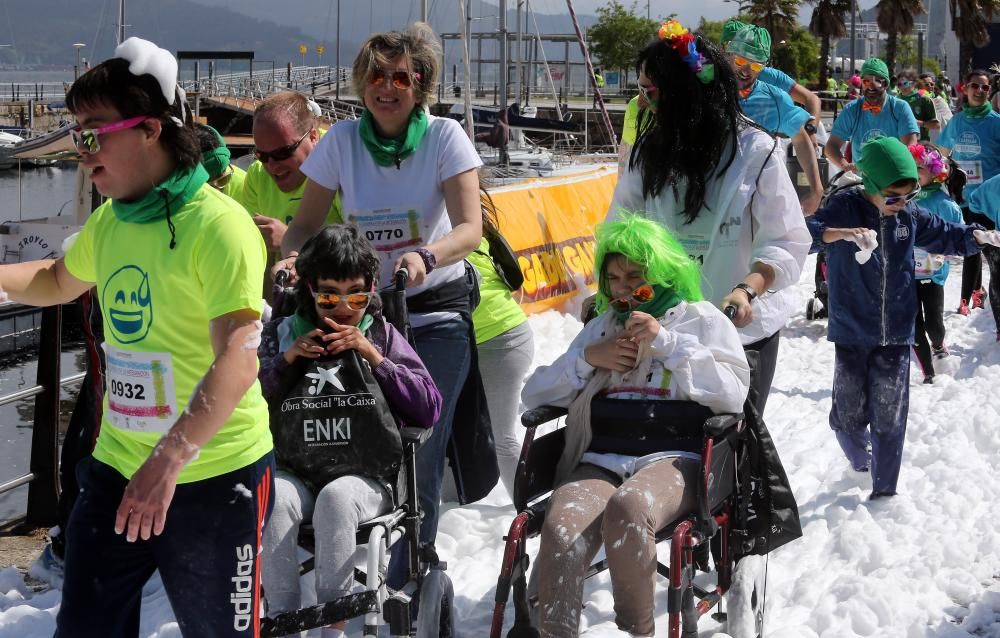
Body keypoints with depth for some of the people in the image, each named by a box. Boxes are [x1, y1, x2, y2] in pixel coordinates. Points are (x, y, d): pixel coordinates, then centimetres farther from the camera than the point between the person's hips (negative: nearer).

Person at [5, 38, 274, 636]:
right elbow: (59, 280, 29)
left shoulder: (220, 226, -18)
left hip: (214, 477, -7)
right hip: (118, 468, 7)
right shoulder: (108, 221, 6)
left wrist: (171, 458, -35)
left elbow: (238, 363, -26)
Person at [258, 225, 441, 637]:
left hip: (365, 477, -1)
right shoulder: (282, 334, 13)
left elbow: (429, 410, 1)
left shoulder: (381, 335, 10)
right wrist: (285, 360, -5)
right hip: (295, 475, 1)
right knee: (275, 498, -32)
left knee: (336, 496, -34)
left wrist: (374, 358, -6)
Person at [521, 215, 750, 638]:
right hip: (601, 460, 3)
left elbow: (733, 396, 0)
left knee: (627, 508, -40)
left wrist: (666, 342, -4)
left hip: (672, 457, -3)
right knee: (559, 534, -33)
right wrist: (588, 359, 7)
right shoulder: (601, 326, 29)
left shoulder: (702, 319, 17)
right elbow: (534, 393, 23)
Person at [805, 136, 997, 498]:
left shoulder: (909, 214, 2)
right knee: (850, 414, 4)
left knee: (890, 417, 3)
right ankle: (861, 461, 35)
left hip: (896, 335, 3)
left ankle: (885, 488, 14)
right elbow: (802, 234, -26)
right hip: (852, 334, -3)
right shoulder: (844, 209, -11)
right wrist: (842, 233, -42)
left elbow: (942, 235, 18)